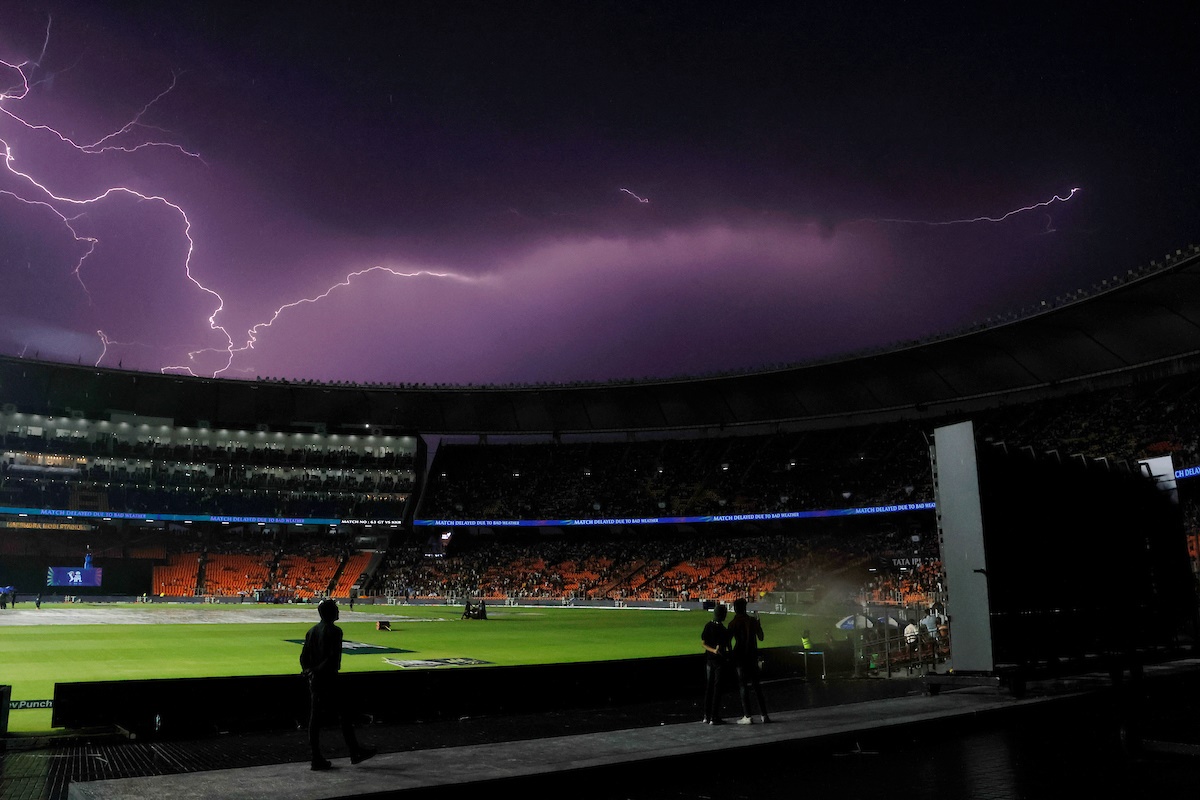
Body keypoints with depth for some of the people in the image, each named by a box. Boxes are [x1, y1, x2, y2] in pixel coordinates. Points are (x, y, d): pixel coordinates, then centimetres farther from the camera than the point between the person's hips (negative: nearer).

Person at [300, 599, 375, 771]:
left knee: (314, 717, 8)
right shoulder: (334, 631, -12)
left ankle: (316, 758, 11)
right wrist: (317, 671, -14)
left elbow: (303, 657, 9)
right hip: (329, 679, -7)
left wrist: (308, 671, 1)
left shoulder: (312, 631, 11)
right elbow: (333, 657, -20)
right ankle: (355, 753, 9)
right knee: (343, 715, 2)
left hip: (314, 680, 7)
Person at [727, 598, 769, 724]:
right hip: (753, 656, 4)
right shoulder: (753, 620, 1)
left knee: (743, 685, 1)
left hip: (740, 657, -4)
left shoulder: (733, 623, -9)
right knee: (756, 684, 12)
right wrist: (759, 625, 24)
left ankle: (747, 716, -3)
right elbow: (760, 638, 9)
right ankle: (763, 714, 10)